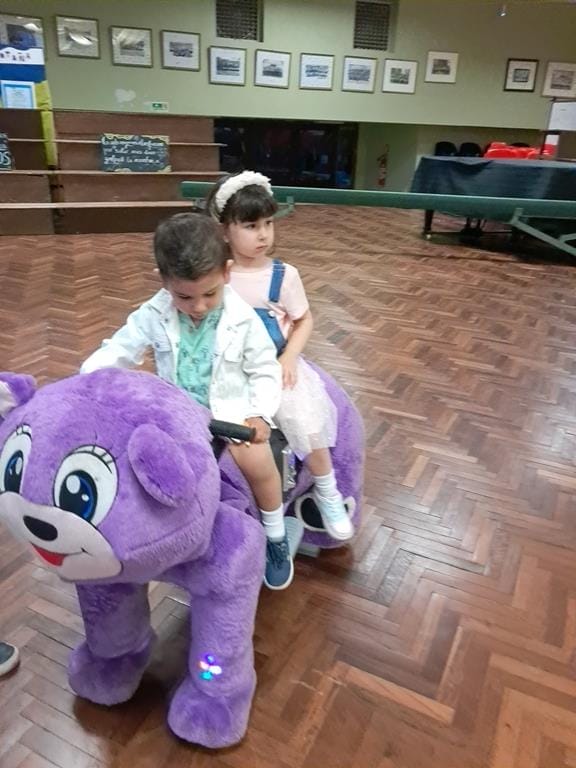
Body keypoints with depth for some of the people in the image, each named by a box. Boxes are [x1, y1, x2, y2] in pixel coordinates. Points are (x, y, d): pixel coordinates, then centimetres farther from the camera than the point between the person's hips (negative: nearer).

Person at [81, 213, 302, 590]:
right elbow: (117, 352, 0)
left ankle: (276, 534, 3)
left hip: (231, 411, -3)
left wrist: (260, 415, -20)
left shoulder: (243, 320, -12)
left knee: (257, 461, -27)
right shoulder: (154, 315, -6)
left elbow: (265, 372, -5)